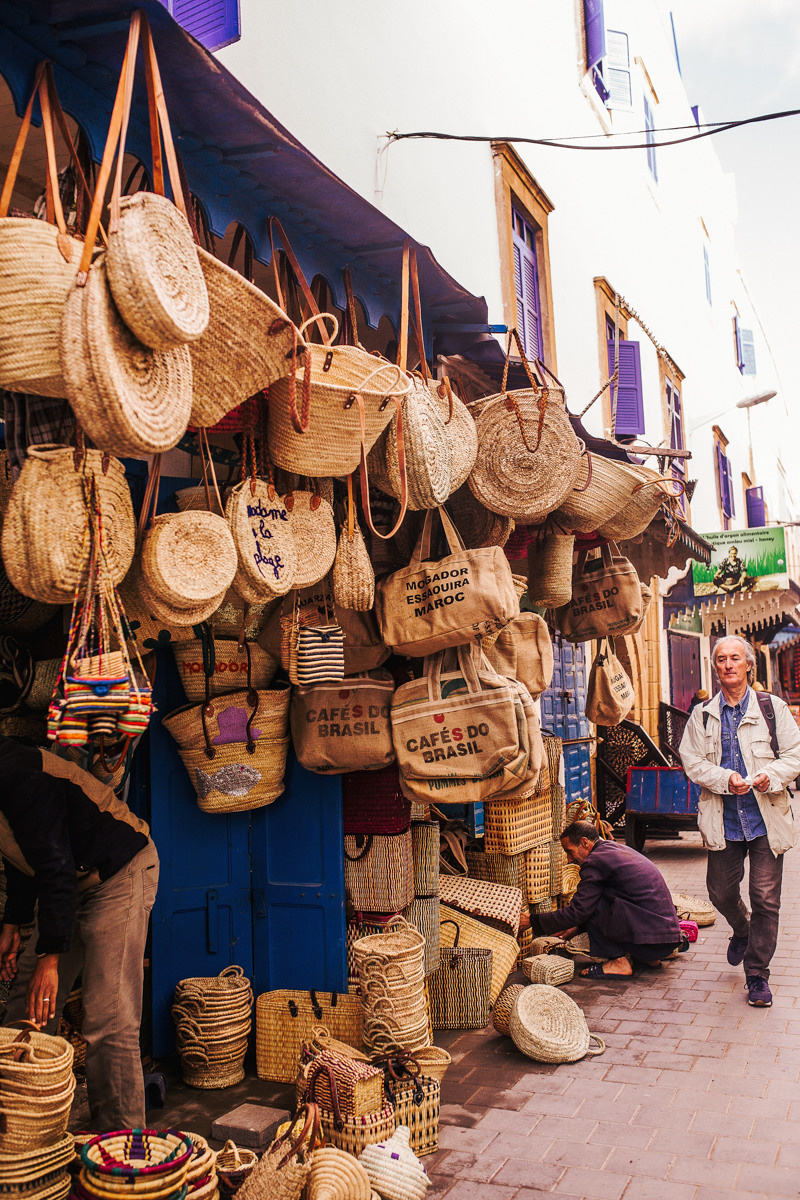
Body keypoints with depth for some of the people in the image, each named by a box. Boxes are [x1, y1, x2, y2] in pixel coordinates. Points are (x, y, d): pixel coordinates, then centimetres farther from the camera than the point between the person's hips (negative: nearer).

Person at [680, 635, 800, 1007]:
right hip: (723, 820, 2)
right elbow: (692, 761, 1)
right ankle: (742, 931, 44)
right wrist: (726, 778, -16)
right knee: (720, 891, 10)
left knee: (766, 897, 0)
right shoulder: (703, 716, 5)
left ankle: (757, 974, 15)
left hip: (767, 818, -2)